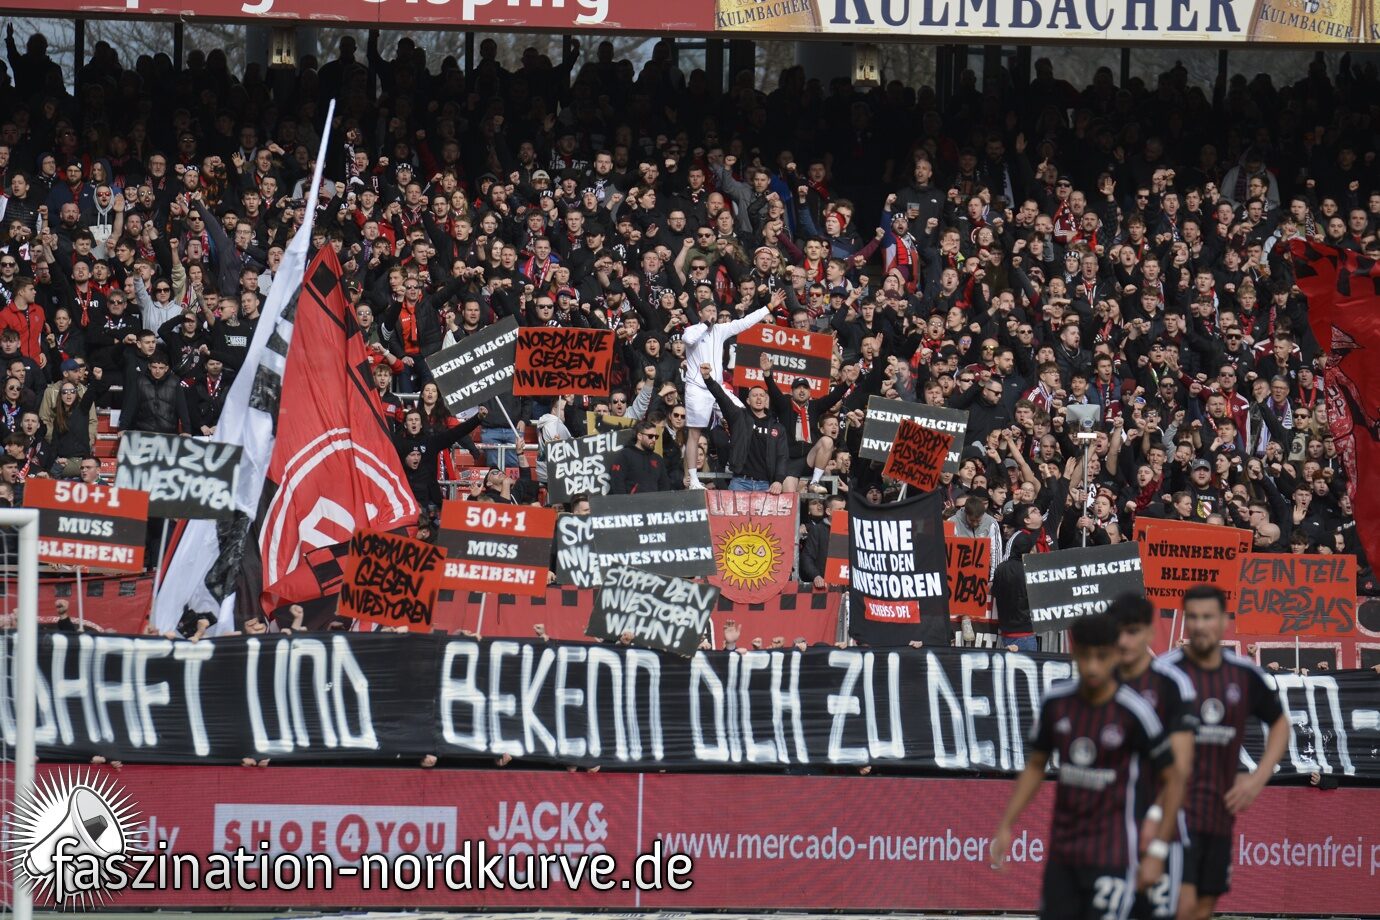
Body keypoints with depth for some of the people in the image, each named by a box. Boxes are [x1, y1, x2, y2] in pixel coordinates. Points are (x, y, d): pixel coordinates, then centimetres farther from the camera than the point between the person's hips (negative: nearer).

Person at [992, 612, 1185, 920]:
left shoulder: (1133, 712, -12)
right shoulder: (1056, 702, 1)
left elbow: (1172, 781, -5)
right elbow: (1035, 765, 15)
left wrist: (1157, 851, -10)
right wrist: (1006, 825, 8)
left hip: (1112, 858, -5)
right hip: (1062, 853, 5)